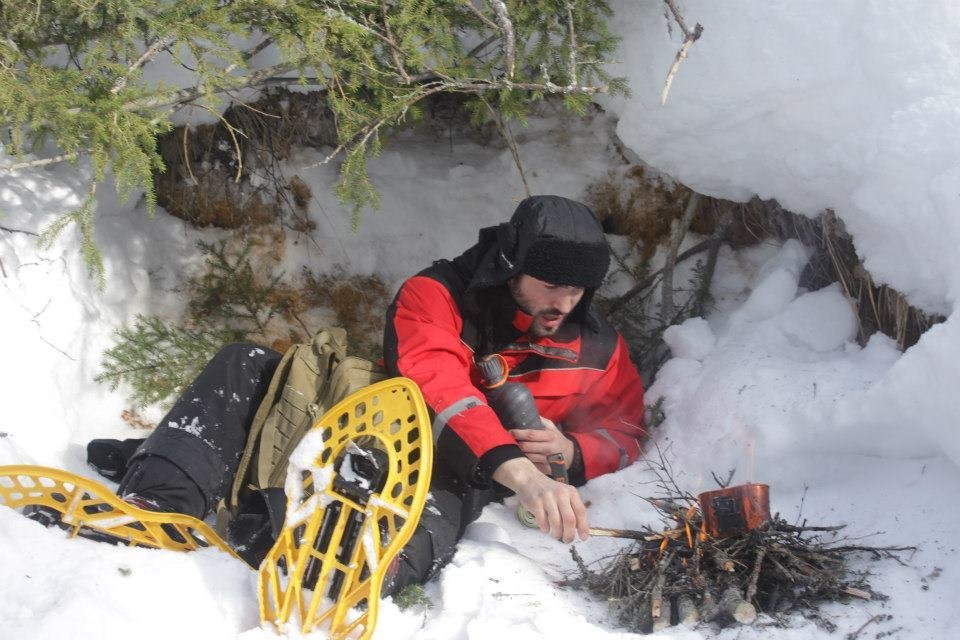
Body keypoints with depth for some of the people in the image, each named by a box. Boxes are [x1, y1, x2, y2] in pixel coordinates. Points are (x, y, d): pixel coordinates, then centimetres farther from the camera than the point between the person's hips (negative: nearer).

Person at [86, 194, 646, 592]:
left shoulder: (601, 350, 4)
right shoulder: (436, 295, -5)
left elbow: (625, 435, 17)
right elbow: (437, 384, -23)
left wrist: (571, 452, -10)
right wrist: (519, 469, -40)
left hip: (452, 483, -2)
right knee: (248, 367, -19)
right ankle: (161, 501, -33)